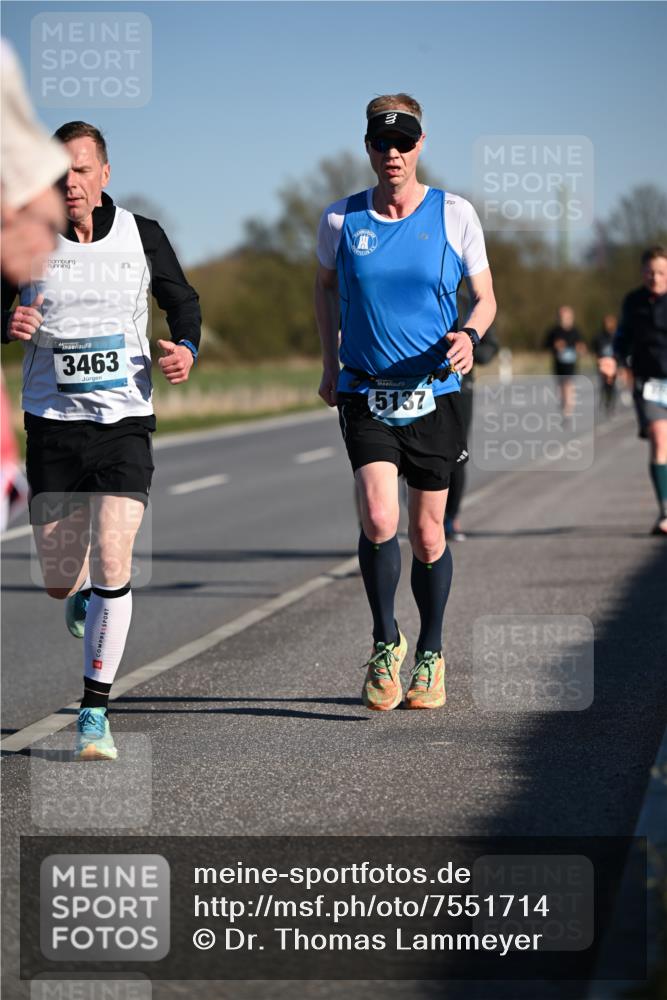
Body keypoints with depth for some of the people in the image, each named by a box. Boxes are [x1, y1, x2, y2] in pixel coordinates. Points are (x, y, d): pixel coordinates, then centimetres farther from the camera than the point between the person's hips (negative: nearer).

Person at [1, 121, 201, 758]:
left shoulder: (141, 235, 1)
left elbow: (182, 299, 15)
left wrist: (186, 347, -5)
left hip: (125, 423, -1)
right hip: (52, 423, 1)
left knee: (111, 569, -13)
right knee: (60, 583, 6)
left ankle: (95, 711, -1)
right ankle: (83, 596, 46)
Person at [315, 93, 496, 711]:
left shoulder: (455, 215, -2)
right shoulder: (341, 219, 0)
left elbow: (485, 297, 6)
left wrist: (468, 335, -16)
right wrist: (330, 363, 13)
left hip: (434, 394, 0)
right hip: (364, 394, 0)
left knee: (427, 535, 7)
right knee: (379, 521, -19)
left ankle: (430, 655, 27)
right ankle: (385, 644, 2)